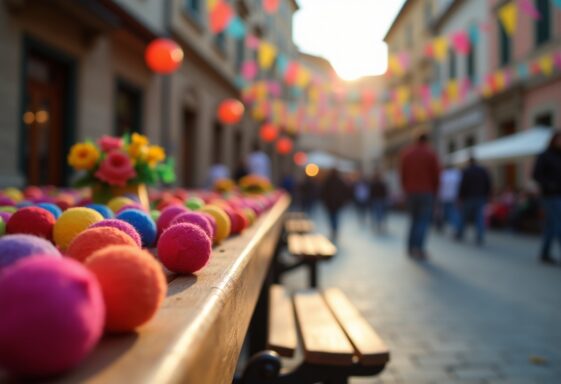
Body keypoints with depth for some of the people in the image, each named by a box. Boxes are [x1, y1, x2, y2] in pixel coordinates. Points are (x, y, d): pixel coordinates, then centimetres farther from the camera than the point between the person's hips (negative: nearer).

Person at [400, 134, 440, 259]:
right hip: (426, 192, -4)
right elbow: (436, 174, -3)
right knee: (424, 220, -2)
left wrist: (406, 189, 12)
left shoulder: (406, 153, 8)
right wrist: (434, 191, 9)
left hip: (411, 192, 4)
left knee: (414, 219, 13)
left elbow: (402, 173, 7)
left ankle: (411, 247, 9)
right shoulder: (431, 154, -2)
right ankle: (418, 247, -15)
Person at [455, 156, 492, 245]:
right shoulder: (484, 171, 7)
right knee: (480, 218, 0)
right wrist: (487, 196, 11)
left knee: (464, 216, 10)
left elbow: (463, 185, -10)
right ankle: (480, 238, -8)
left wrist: (461, 197, -4)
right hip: (481, 198, 2)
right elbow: (488, 185, 6)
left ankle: (459, 234, 18)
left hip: (468, 198, -2)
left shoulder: (466, 171, -5)